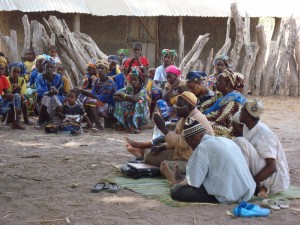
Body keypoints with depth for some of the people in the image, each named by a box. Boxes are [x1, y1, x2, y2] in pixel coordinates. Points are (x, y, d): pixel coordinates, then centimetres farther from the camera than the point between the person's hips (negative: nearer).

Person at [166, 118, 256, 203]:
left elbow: (193, 182, -10)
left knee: (176, 190, -5)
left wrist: (178, 182, 10)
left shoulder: (203, 147, -9)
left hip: (228, 195, -8)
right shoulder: (225, 140, 14)